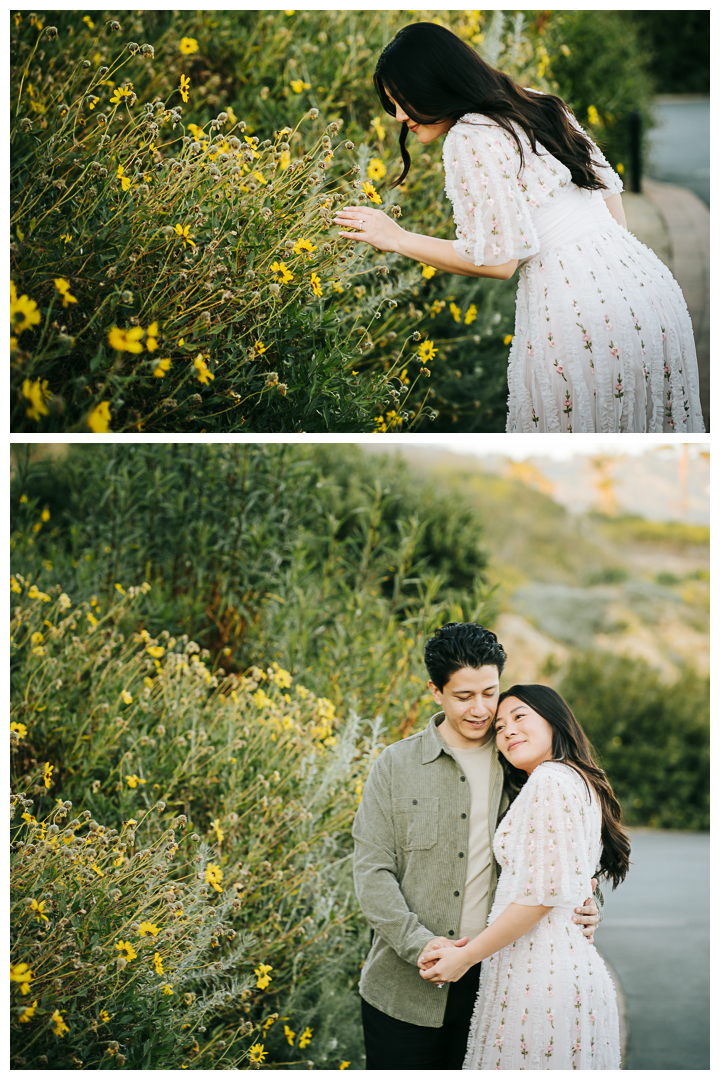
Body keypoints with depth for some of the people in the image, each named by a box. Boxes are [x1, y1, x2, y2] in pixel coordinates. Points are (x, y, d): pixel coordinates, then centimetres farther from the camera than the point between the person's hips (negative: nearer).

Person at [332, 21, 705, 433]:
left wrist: (398, 240, -2)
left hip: (580, 307, -8)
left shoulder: (469, 138, -9)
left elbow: (497, 259, -12)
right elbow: (609, 187, 20)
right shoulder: (538, 105, 16)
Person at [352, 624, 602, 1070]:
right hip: (406, 989, -1)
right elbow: (373, 870, -3)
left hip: (493, 984, 1)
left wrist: (586, 904, -8)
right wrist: (417, 942, -16)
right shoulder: (396, 765, 2)